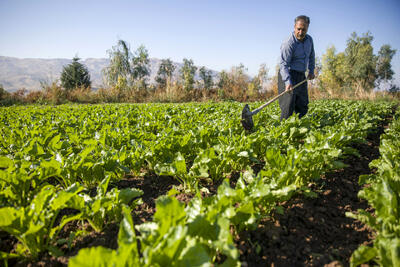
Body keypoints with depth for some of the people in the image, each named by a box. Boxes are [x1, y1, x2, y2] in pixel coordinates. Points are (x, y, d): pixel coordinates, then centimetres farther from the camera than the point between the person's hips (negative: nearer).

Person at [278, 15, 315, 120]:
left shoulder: (309, 39, 7)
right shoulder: (289, 44, -19)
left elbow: (311, 56, 24)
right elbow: (284, 64, -26)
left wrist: (311, 71, 15)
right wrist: (288, 82, -37)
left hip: (301, 76, 8)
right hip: (288, 76, -7)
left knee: (303, 106, 7)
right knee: (288, 105, -17)